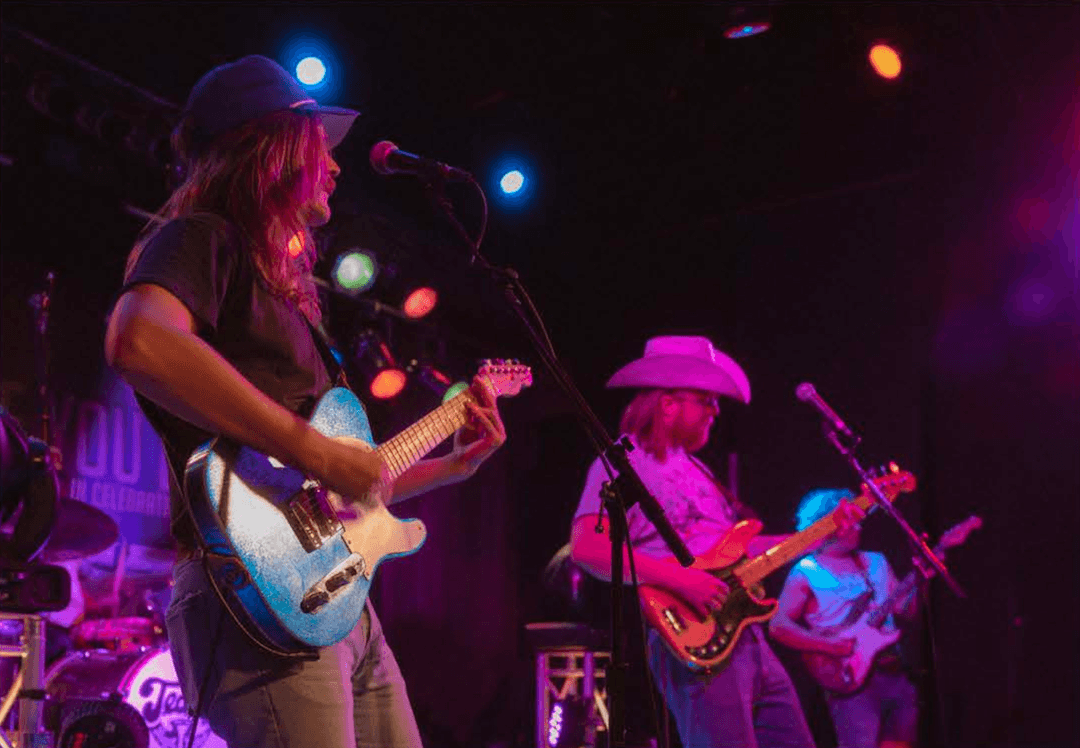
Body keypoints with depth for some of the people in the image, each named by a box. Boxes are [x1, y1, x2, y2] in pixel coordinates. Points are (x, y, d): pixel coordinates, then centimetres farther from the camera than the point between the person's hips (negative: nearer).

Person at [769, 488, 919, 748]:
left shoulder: (875, 562, 17)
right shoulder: (806, 572, -1)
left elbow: (907, 610, 16)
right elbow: (778, 626, -8)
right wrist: (828, 645, -17)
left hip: (895, 674, 6)